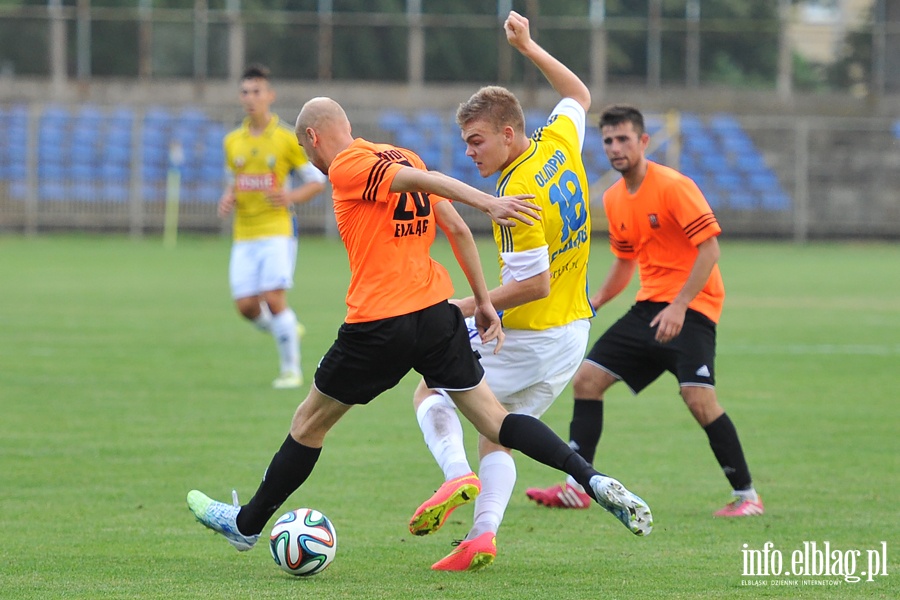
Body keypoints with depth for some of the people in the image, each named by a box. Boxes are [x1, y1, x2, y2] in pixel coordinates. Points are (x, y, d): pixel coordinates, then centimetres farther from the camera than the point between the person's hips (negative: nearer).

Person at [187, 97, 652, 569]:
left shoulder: (346, 166, -7)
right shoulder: (401, 159, 14)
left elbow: (421, 180, -21)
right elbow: (457, 230, 12)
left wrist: (488, 203, -33)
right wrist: (484, 300, 15)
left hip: (378, 326, -6)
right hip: (436, 314, 6)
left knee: (309, 423, 12)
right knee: (494, 422, 6)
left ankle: (245, 524, 26)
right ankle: (595, 481, -11)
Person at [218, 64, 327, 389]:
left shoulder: (287, 139, -3)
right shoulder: (232, 142, 10)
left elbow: (317, 180, 2)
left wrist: (291, 197, -15)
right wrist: (227, 200, 2)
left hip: (277, 231, -4)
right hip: (244, 235, 4)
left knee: (274, 299, -13)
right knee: (246, 305, -4)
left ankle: (291, 369, 1)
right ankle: (285, 331, 27)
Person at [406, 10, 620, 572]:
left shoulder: (517, 193, -25)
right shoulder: (559, 145, 0)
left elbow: (534, 284, -25)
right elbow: (580, 95, 24)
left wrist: (470, 306, -17)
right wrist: (529, 46, 25)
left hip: (530, 338, -8)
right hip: (574, 333, 8)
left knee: (432, 393, 11)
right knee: (498, 437, 13)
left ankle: (457, 474, -14)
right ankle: (483, 534, -3)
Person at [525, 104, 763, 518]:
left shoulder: (673, 186, -14)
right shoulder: (613, 200, 11)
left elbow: (709, 247, -19)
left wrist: (678, 306, -26)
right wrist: (595, 301, 10)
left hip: (691, 308, -8)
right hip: (649, 307, 8)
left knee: (699, 400, -22)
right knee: (587, 380, 2)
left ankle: (746, 495, -10)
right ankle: (576, 487, 9)